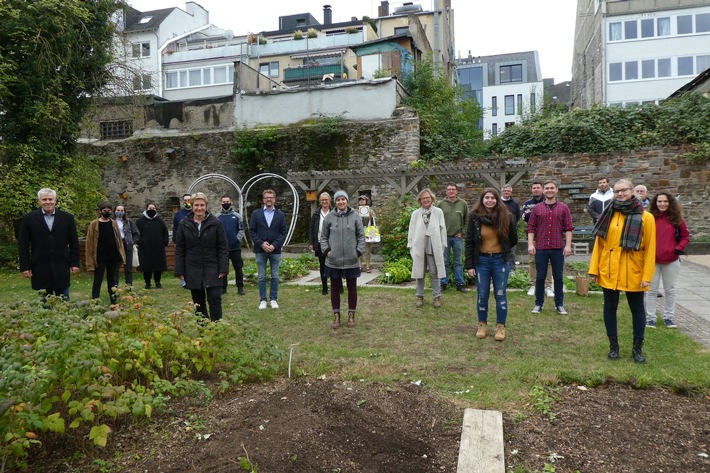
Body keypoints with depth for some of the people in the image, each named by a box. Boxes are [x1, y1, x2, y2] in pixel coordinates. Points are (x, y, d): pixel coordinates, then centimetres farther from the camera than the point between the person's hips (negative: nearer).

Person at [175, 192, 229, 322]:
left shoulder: (215, 223, -3)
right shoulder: (184, 224, 2)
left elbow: (223, 248, -3)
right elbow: (179, 249, 4)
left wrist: (223, 269, -9)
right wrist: (179, 271, 0)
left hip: (212, 268, -2)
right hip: (192, 269, 2)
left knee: (215, 298, -6)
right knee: (198, 301, 9)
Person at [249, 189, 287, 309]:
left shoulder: (280, 215, 5)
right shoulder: (256, 213, 4)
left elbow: (283, 233, 1)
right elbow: (252, 231, 0)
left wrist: (274, 245, -12)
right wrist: (261, 244, -12)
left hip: (275, 250, 0)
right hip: (260, 250, 0)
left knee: (275, 276, 6)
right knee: (261, 277, 4)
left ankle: (274, 299, 15)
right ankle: (263, 300, 13)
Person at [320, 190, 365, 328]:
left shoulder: (355, 216, -1)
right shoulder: (329, 217, 0)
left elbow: (361, 236, 3)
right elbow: (323, 236, 8)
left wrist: (358, 251, -5)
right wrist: (326, 250, -4)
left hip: (351, 260, 0)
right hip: (333, 260, 0)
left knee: (352, 288, 9)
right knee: (335, 288, 8)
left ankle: (351, 315, 22)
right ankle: (336, 315, 20)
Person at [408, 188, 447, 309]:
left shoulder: (438, 212, 2)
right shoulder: (415, 214, 7)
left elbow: (443, 229, 2)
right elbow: (412, 230, 7)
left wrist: (443, 246, 0)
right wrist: (410, 246, 3)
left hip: (434, 247, -1)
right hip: (419, 247, 2)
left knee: (434, 273, 5)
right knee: (419, 272, 9)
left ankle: (437, 297, 16)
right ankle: (420, 297, 21)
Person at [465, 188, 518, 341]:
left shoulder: (506, 217, -4)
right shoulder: (475, 217, -4)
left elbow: (514, 239, 9)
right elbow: (469, 242, -2)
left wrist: (503, 251, 10)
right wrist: (470, 265, -5)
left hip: (500, 260, 0)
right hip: (481, 261, 0)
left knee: (500, 295, 6)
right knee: (482, 295, 8)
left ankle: (501, 326, 18)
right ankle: (482, 325, 23)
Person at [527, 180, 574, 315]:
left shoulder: (563, 207, 4)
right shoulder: (537, 208, 5)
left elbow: (568, 228, 1)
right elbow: (531, 227, 3)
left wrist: (568, 245, -6)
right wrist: (530, 244, -5)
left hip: (558, 248, 0)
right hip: (541, 248, 0)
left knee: (558, 277, 7)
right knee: (540, 277, 7)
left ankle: (559, 304, 18)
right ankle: (538, 304, 17)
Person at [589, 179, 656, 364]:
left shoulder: (645, 217, -3)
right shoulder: (608, 215, 3)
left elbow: (650, 249, -5)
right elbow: (599, 243, 3)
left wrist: (647, 275, -10)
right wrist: (594, 269, -1)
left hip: (634, 273, -2)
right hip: (609, 272, 2)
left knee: (637, 309, 9)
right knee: (610, 307, 9)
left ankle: (638, 348, 23)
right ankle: (613, 345, 23)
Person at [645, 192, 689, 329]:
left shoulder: (677, 219, 0)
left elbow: (685, 236, 8)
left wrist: (679, 248, -7)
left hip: (671, 261, 1)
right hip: (652, 260, -1)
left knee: (670, 290, 11)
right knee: (651, 290, 6)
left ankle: (668, 317, 24)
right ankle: (651, 317, 15)